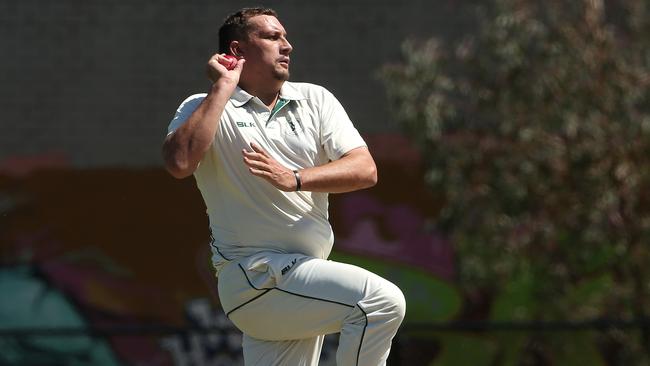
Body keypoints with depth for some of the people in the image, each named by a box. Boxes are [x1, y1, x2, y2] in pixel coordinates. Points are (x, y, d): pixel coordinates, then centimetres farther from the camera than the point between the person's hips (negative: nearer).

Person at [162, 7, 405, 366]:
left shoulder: (314, 99, 13)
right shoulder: (205, 108, 1)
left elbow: (365, 170, 0)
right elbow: (179, 164, -22)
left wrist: (295, 179, -17)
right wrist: (223, 87, -13)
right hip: (253, 278, -6)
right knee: (383, 301, -24)